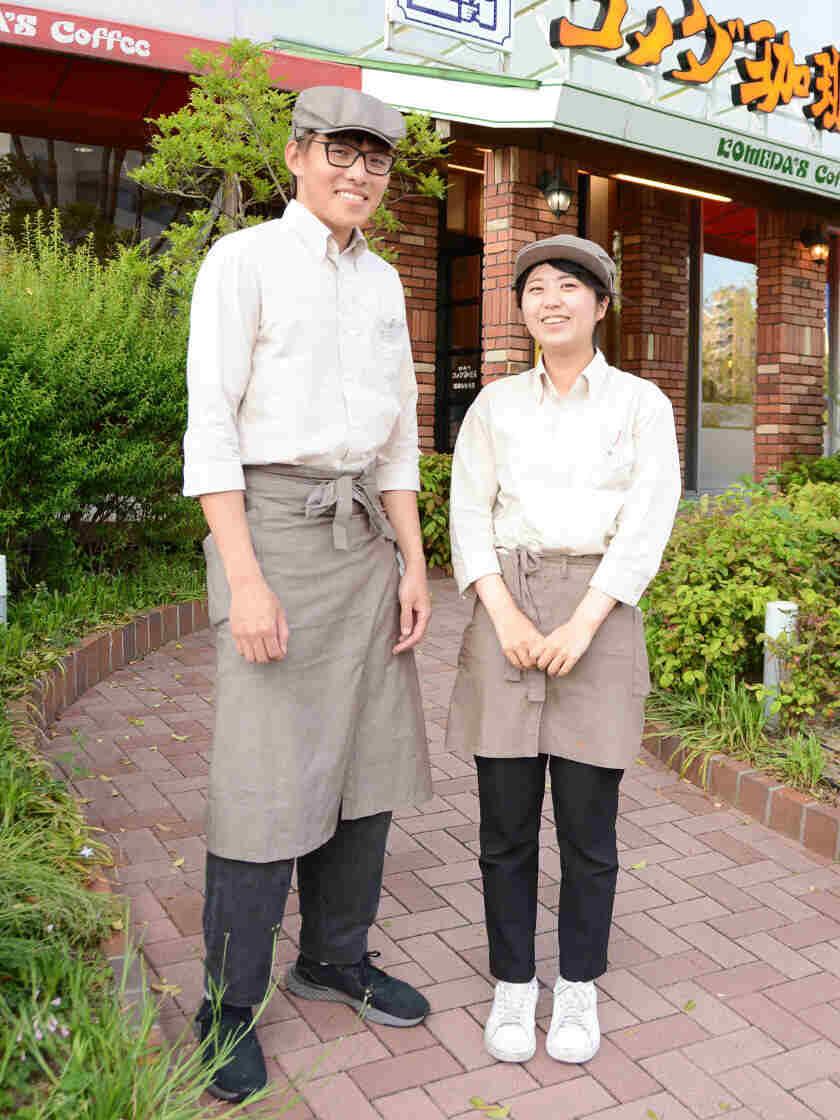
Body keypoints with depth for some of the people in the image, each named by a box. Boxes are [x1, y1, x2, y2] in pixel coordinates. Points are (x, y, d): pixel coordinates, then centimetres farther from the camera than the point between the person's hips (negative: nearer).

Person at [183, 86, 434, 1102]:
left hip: (367, 536, 7)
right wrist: (246, 580, -18)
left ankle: (334, 958, 29)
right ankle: (228, 1007, 14)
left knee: (367, 758, 10)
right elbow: (210, 425, -11)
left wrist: (414, 563, 9)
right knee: (268, 771, -4)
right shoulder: (244, 260, -3)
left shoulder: (383, 283, 16)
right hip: (272, 526, -6)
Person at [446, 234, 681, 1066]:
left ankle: (578, 990, 24)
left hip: (599, 613, -1)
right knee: (506, 818, 5)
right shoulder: (495, 404, 11)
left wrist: (581, 625, -14)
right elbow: (467, 513, 3)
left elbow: (647, 522, -4)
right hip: (504, 610, 2)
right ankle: (512, 985, 23)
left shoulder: (641, 404, 6)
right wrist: (506, 616, -11)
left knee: (587, 821, 4)